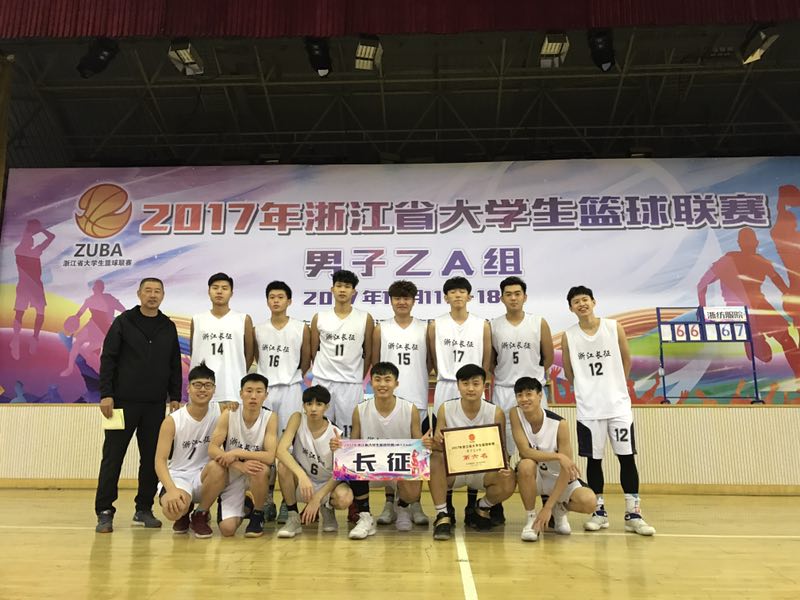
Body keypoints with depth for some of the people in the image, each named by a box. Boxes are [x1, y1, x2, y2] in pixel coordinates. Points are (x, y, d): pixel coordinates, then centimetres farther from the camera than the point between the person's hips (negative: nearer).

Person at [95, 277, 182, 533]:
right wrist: (106, 394, -11)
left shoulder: (169, 327, 9)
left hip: (156, 405, 3)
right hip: (123, 401, -3)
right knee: (113, 457, 1)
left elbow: (175, 366, 11)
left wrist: (175, 397, 6)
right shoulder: (123, 322, 0)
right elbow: (108, 359, -3)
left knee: (152, 458, 6)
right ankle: (104, 512, 9)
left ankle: (144, 510, 17)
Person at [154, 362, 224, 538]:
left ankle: (200, 515, -4)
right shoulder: (172, 421, -12)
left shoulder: (219, 412, -7)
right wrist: (171, 489, -32)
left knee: (219, 467, -33)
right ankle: (184, 512, 8)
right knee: (173, 509, -34)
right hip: (177, 476, -2)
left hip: (204, 477, 2)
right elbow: (160, 460, -15)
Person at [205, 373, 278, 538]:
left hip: (256, 476, -1)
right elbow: (212, 449, -19)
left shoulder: (270, 417, -15)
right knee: (227, 529, -16)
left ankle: (257, 515, -7)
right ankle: (242, 510, 22)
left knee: (261, 469, -37)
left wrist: (237, 453, -29)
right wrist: (240, 465, -32)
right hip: (232, 476, 1)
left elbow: (270, 456, -24)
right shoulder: (229, 415, -13)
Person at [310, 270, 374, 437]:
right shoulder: (319, 318, 3)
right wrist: (324, 373, 13)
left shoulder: (365, 318, 0)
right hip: (322, 381, 1)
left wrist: (360, 379, 8)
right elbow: (314, 352, 11)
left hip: (351, 383, -1)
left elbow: (368, 353, 6)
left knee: (349, 430, 5)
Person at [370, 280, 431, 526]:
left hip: (417, 400, 0)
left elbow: (430, 362, 9)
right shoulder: (380, 329, 5)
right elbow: (374, 364, 8)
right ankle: (389, 504, 15)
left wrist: (413, 377, 1)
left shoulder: (425, 328, 5)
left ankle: (415, 505, 16)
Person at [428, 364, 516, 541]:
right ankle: (443, 515, -14)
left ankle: (482, 509, 6)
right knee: (435, 459, -33)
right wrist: (436, 443, -35)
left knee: (508, 481, -29)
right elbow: (439, 446, -9)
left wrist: (504, 466, -29)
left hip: (484, 470, 1)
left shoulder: (496, 413, -10)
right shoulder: (446, 409, -11)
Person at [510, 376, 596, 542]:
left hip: (557, 477, 0)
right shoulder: (515, 414, -18)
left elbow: (566, 469, -22)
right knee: (526, 465, -36)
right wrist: (558, 456, -37)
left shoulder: (559, 424, -22)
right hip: (533, 476, 0)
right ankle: (530, 518, -13)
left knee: (589, 502, -26)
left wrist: (548, 507, -27)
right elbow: (525, 451, -24)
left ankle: (559, 510, 9)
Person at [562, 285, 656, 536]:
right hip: (589, 409, 0)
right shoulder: (569, 336, -1)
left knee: (627, 457, 1)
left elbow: (626, 360, 10)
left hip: (618, 405, 0)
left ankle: (633, 513, 9)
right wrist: (589, 389, 11)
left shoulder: (613, 327, -1)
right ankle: (599, 511, 18)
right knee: (594, 459, 6)